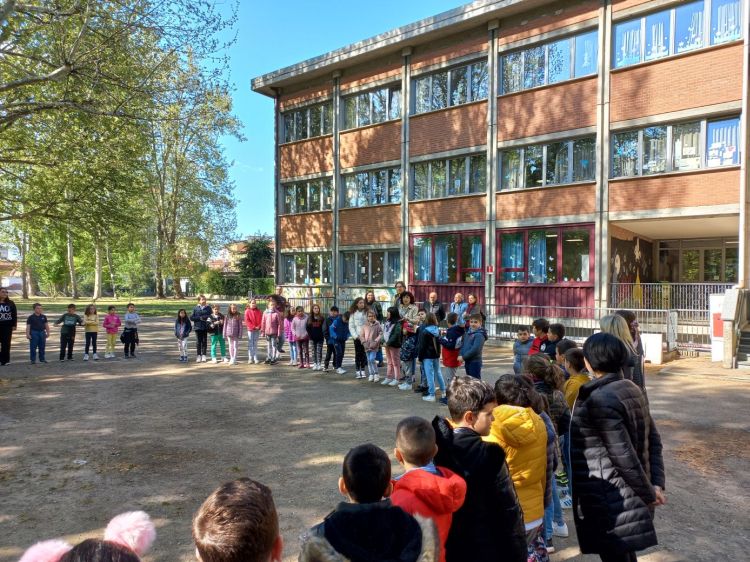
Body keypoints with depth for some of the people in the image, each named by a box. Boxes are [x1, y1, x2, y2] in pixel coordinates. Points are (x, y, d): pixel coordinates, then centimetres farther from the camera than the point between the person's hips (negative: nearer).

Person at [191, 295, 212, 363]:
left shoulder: (208, 308, 3)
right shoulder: (196, 308, 1)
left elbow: (210, 316, 1)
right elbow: (191, 317, -1)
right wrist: (200, 318, -12)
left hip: (205, 327, 0)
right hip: (198, 327, 0)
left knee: (204, 341, 5)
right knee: (198, 341, 5)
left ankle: (203, 356, 12)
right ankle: (198, 356, 12)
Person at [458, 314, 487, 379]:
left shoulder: (479, 335, -17)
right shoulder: (468, 333, 9)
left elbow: (475, 349, -24)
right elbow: (463, 345, 13)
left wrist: (464, 357, -19)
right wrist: (460, 355, -4)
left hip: (475, 362, -8)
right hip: (467, 361, 8)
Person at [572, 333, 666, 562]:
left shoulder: (599, 400, -23)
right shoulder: (632, 390, 5)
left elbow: (623, 455, -24)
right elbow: (654, 441, 6)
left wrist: (648, 493, -12)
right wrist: (656, 485, 2)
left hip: (609, 500, -9)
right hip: (631, 496, 9)